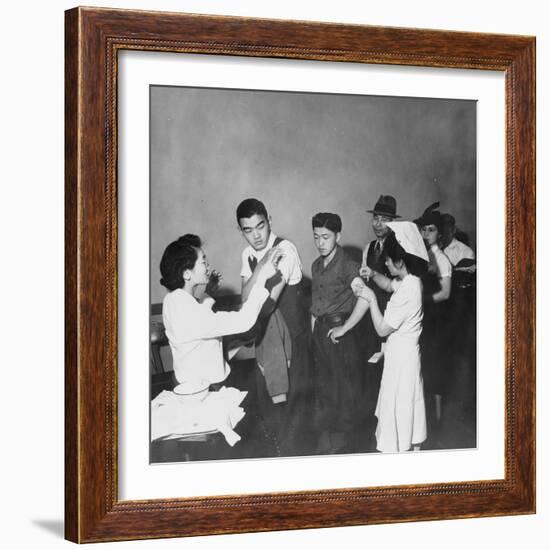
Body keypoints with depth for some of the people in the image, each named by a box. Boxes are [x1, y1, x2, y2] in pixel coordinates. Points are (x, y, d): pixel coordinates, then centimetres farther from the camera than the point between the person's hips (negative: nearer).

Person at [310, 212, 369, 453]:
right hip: (320, 331, 7)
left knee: (344, 384, 4)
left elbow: (364, 298, -28)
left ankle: (343, 437, 17)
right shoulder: (316, 266, 9)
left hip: (339, 331, -7)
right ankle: (326, 431, 28)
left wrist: (344, 328, -23)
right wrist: (313, 331, 8)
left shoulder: (347, 266, -15)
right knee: (323, 382, 15)